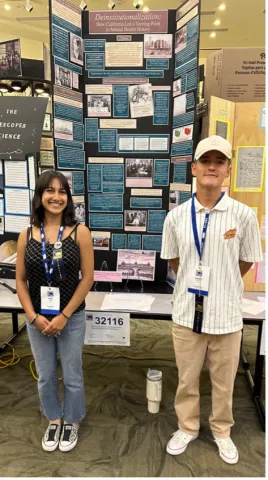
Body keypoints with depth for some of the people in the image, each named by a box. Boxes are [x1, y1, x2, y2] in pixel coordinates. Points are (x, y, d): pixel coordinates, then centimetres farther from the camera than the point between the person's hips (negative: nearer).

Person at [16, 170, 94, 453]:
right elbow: (20, 281, 1)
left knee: (72, 376, 14)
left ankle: (71, 422, 41)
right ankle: (53, 420, 45)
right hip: (37, 319, 3)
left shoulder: (79, 232, -11)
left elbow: (87, 278, -11)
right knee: (45, 376, 19)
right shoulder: (26, 235, -3)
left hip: (71, 317, -2)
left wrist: (64, 315, -13)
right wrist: (33, 317, -9)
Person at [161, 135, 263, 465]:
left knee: (223, 382, 19)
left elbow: (246, 261, 2)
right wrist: (194, 284, 9)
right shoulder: (176, 216, -6)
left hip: (226, 314, -1)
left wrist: (221, 287, 9)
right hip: (187, 312, 1)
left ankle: (222, 431, 45)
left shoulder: (243, 215, -11)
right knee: (187, 379, 19)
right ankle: (187, 427, 44)